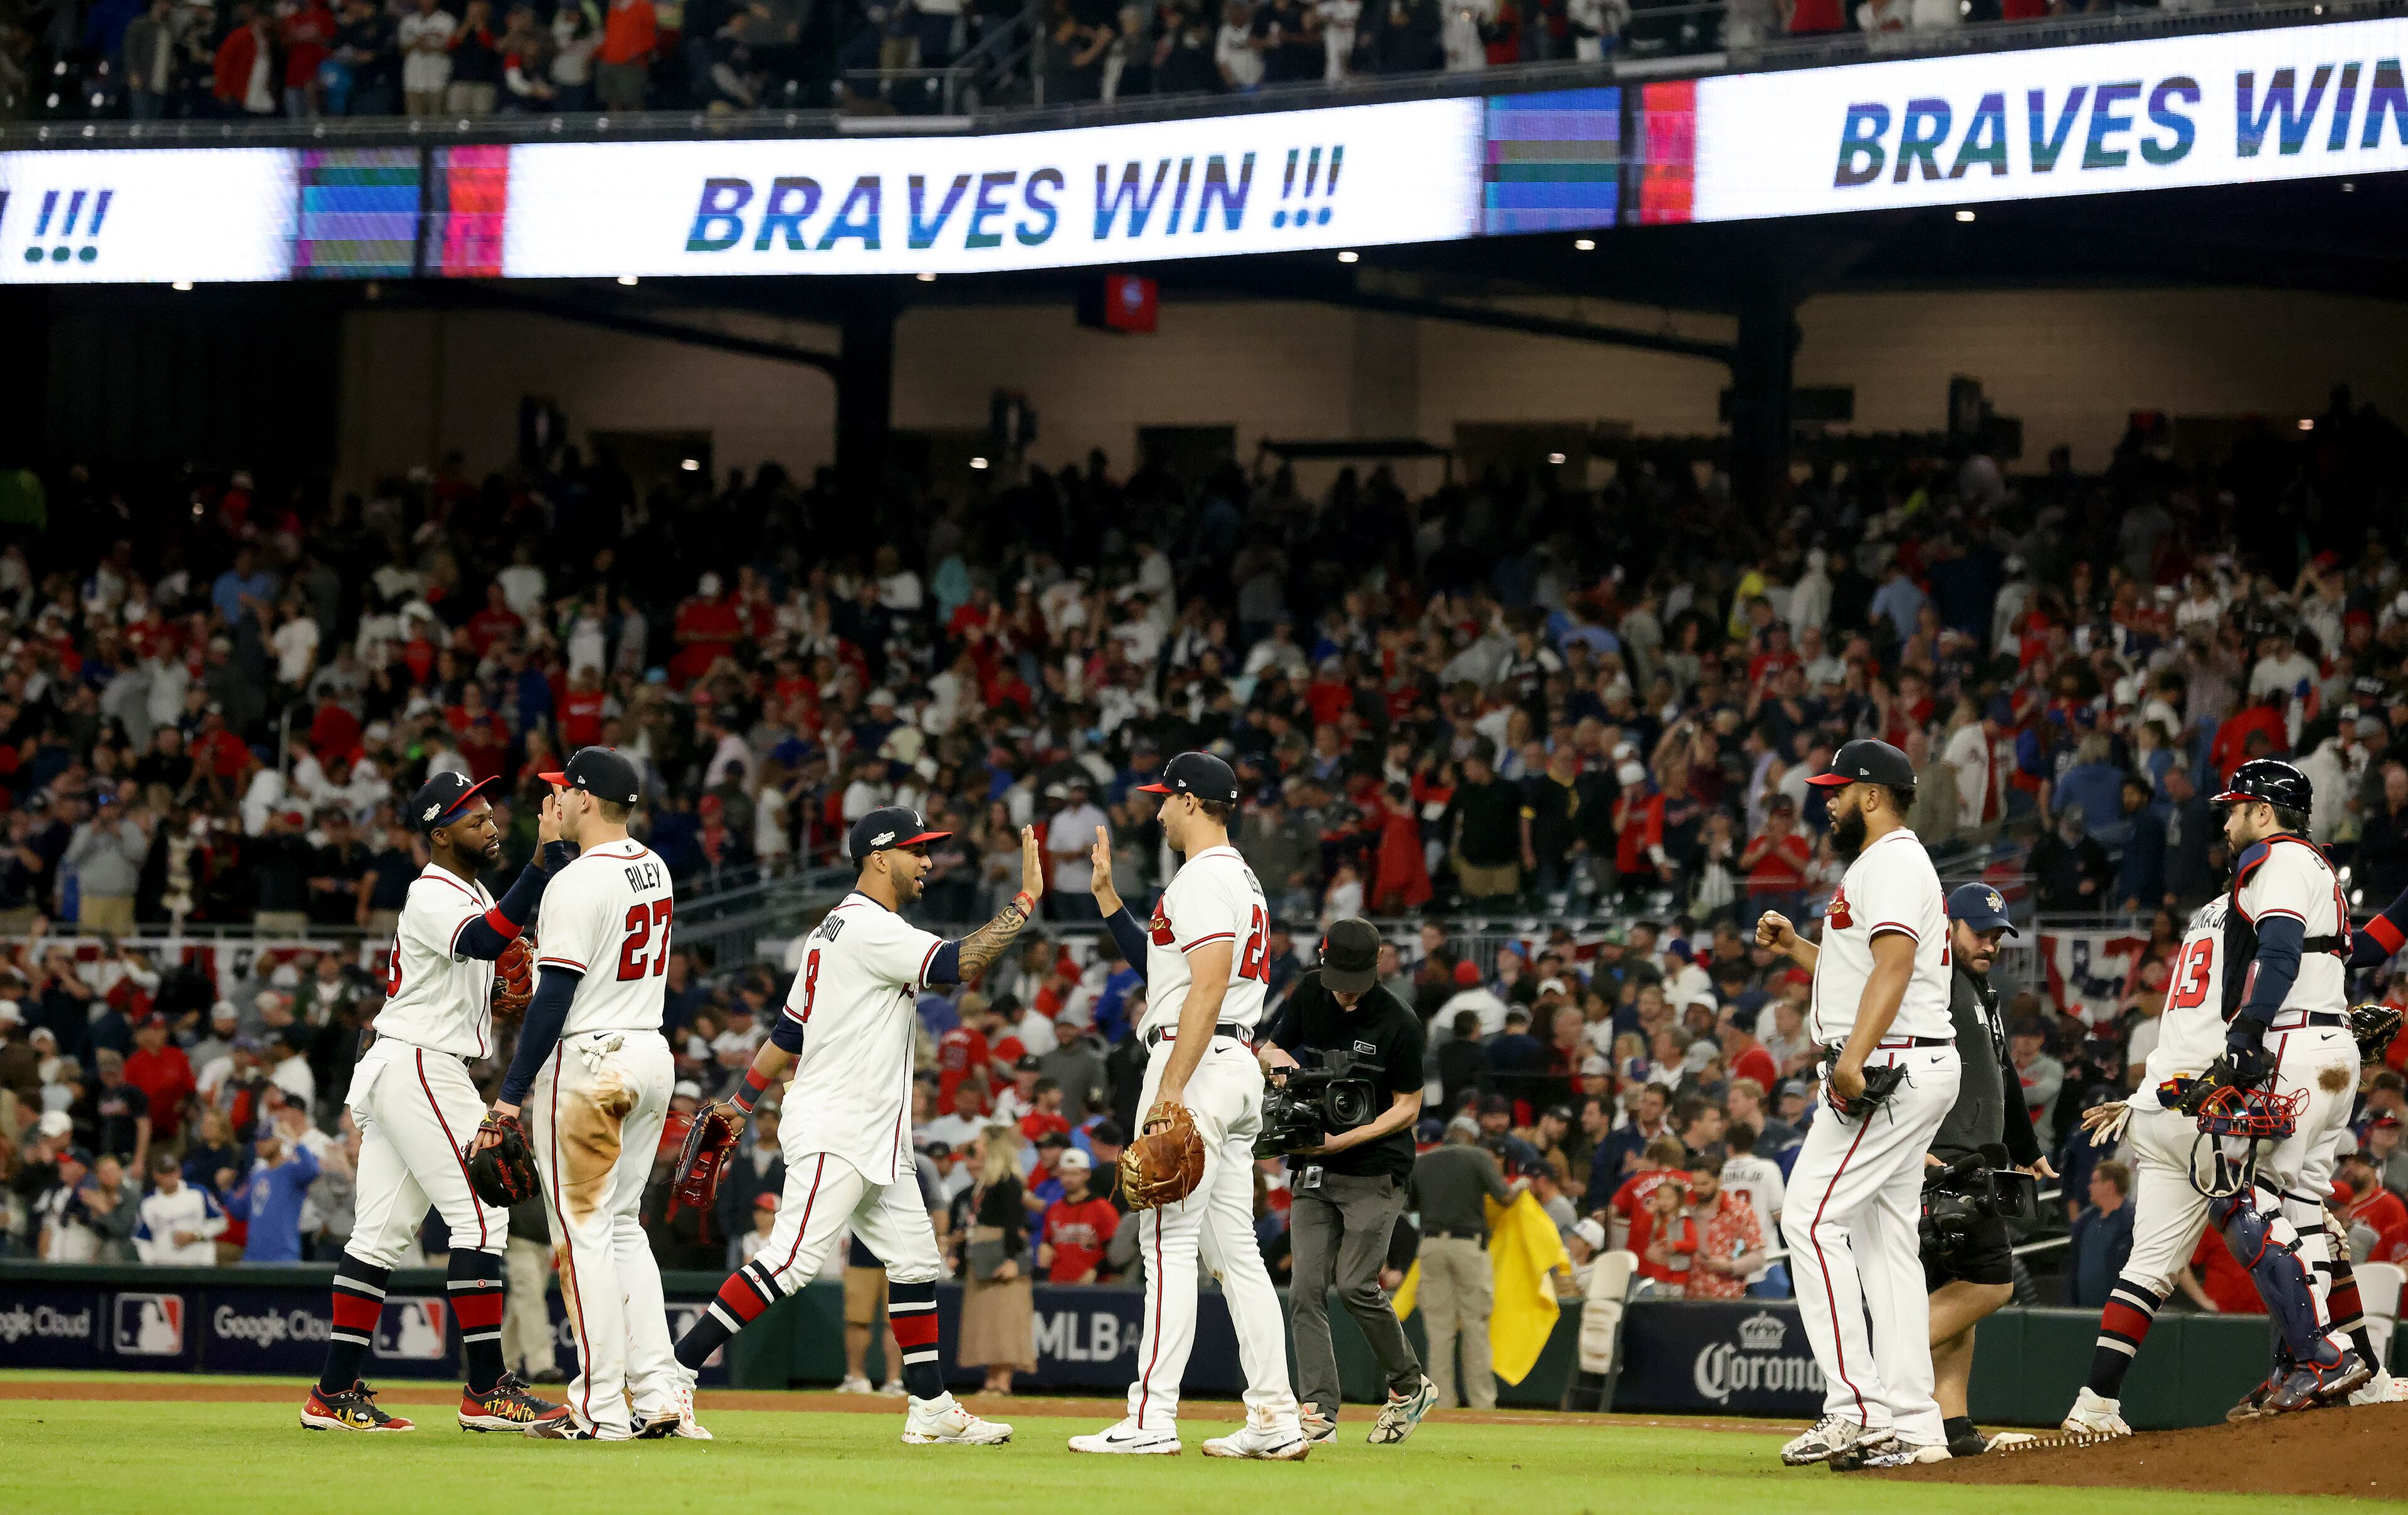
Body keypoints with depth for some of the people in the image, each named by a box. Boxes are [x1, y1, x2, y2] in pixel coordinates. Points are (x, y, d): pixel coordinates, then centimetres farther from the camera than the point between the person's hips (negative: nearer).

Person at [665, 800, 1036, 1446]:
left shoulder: (836, 929, 18)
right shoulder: (869, 928, -14)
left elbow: (787, 1032, 21)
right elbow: (961, 963, -25)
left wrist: (742, 1102, 22)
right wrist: (1026, 900, -20)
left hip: (877, 1144, 11)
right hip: (833, 1134, -11)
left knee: (916, 1263, 10)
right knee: (791, 1261, -15)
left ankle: (932, 1410, 12)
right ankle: (676, 1372, -14)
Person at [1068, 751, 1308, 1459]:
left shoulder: (1204, 877, -11)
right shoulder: (1244, 879, 21)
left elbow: (1209, 987, -22)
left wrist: (1172, 1088, -26)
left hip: (1197, 1064, -10)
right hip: (1239, 1068, 10)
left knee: (1168, 1241, -11)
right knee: (1235, 1247, 8)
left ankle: (1152, 1418, -15)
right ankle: (1275, 1420, 5)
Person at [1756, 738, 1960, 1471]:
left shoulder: (1893, 863, -10)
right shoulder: (1879, 866, 24)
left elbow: (1894, 964, -25)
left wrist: (1854, 1056, -35)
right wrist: (1797, 947, 23)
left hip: (1892, 1066, -11)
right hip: (1906, 1072, 11)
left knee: (1813, 1219, -14)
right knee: (1886, 1240, 9)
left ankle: (1856, 1405, -20)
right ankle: (1911, 1425, 7)